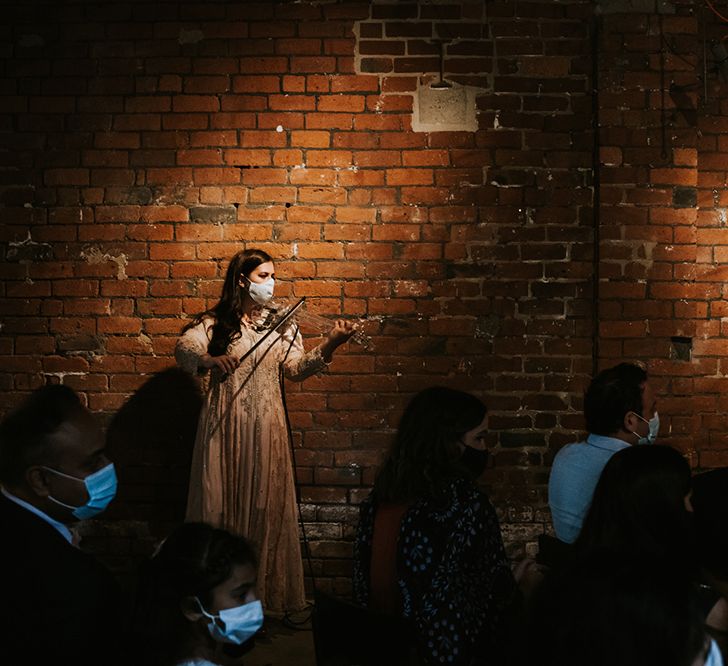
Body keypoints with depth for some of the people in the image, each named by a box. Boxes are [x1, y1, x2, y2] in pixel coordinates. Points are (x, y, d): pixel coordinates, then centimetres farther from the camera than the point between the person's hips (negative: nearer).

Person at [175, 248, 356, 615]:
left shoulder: (280, 323, 9)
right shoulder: (214, 322, 0)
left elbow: (297, 367, 0)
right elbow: (184, 348, -16)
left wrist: (329, 345, -15)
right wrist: (208, 358, -37)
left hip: (266, 425, 2)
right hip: (224, 425, -2)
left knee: (266, 503, 3)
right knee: (222, 500, 2)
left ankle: (267, 591, 14)